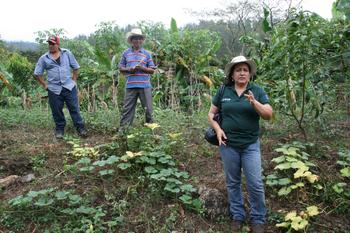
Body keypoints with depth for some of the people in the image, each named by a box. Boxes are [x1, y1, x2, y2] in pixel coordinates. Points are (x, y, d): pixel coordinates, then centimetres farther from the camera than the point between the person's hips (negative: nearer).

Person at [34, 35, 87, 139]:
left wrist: (74, 80, 6)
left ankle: (81, 128, 10)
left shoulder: (67, 53, 4)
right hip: (54, 89, 1)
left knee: (74, 109, 2)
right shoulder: (44, 58, 3)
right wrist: (45, 85, 3)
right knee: (57, 111, 7)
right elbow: (37, 74, 9)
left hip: (69, 87, 0)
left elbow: (75, 67, 11)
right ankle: (59, 129, 23)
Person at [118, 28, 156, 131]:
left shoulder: (147, 53, 8)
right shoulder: (126, 53, 10)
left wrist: (142, 68, -11)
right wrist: (129, 69, -8)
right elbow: (121, 68, 12)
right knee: (127, 108, 1)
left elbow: (152, 70, 6)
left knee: (148, 108, 5)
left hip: (144, 85, 0)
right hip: (130, 86, 0)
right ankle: (122, 128, 7)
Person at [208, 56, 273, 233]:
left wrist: (254, 102, -23)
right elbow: (211, 114, 8)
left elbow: (269, 115, -8)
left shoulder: (257, 91, -1)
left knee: (255, 184, 1)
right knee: (232, 182, 13)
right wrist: (218, 129, -9)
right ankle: (237, 216, 32)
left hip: (251, 145, -1)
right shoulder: (223, 91, 1)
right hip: (228, 144, 1)